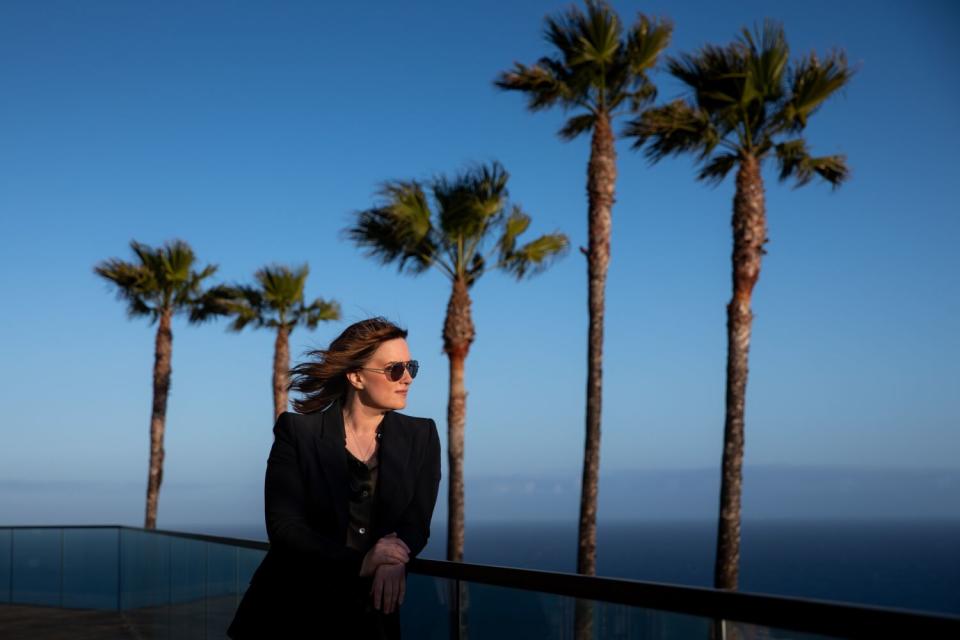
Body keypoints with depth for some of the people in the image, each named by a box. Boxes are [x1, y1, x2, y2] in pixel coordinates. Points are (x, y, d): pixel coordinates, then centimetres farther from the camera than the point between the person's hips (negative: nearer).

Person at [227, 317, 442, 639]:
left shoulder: (420, 436, 2)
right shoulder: (297, 431, -6)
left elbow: (417, 521, -3)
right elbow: (283, 525, -13)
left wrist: (395, 560, -26)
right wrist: (358, 562, -26)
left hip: (371, 610, 2)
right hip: (295, 609, -2)